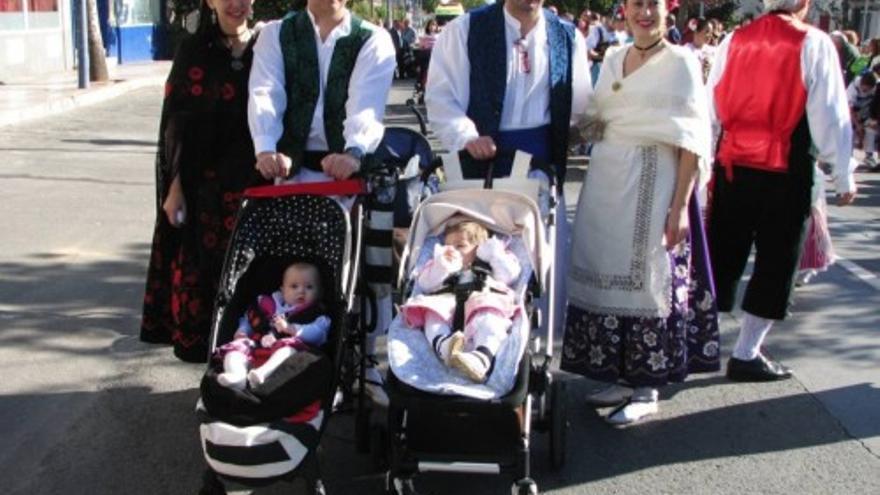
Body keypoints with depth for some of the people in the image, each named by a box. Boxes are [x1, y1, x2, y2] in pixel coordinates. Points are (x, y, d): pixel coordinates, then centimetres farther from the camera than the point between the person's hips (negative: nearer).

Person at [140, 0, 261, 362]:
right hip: (204, 185, -1)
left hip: (254, 182, 2)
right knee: (202, 264, 0)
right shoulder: (193, 52, 1)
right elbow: (175, 123, -1)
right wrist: (174, 186, -6)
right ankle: (201, 343, 12)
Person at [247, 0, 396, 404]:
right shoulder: (276, 34, 8)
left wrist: (354, 152, -33)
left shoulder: (373, 39, 3)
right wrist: (267, 148, -27)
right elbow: (265, 95, -8)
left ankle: (365, 358, 17)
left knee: (371, 265, 1)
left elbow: (367, 103, -14)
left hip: (355, 164, 0)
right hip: (293, 165, 0)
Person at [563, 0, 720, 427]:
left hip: (652, 184, -6)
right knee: (605, 274, 9)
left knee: (647, 275, -2)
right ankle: (620, 375, 23)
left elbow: (692, 141, -9)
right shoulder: (613, 60, 14)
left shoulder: (680, 62, -4)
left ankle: (646, 390, 9)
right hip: (605, 183, 6)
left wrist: (680, 205, -16)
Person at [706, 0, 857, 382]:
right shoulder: (813, 44, -9)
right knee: (775, 264, 9)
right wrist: (844, 177, 0)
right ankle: (745, 356, 14)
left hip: (732, 167, 4)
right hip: (786, 173, -4)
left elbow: (711, 109, 7)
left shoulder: (734, 40, 3)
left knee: (722, 258, 15)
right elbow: (830, 117, -9)